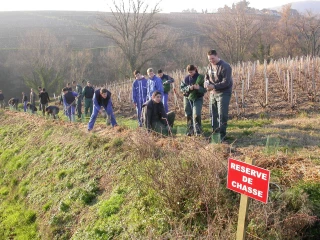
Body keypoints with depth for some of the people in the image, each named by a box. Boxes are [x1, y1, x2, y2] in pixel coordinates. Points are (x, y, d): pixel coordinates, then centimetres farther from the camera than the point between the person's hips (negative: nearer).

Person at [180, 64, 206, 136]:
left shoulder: (201, 77, -5)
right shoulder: (186, 78, 3)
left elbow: (205, 89, -6)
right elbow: (181, 88, 2)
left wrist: (199, 88, -27)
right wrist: (188, 88, -17)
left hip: (198, 99, -3)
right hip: (187, 98, 3)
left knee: (196, 115, -15)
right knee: (189, 115, 7)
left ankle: (197, 131, -4)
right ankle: (190, 130, 19)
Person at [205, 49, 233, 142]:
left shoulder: (225, 66, -15)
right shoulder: (209, 66, 9)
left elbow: (226, 82, -20)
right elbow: (206, 77, 16)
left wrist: (214, 86, -27)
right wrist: (208, 84, -7)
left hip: (223, 93, -7)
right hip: (213, 93, 7)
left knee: (222, 115, -9)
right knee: (213, 114, 11)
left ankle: (222, 134, -4)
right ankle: (214, 133, 22)